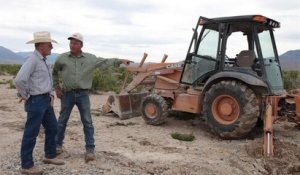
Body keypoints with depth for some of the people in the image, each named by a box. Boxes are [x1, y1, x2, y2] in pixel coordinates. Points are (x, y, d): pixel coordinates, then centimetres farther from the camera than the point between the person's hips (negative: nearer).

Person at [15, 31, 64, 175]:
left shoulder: (42, 60, 14)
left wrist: (50, 94, 17)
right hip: (36, 101, -10)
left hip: (46, 100, 10)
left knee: (52, 128, 18)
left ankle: (50, 155, 34)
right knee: (31, 133, 0)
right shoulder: (32, 60, -17)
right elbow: (19, 79, -29)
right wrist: (25, 95, -15)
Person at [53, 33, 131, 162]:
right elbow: (54, 73, 14)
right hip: (67, 94, 0)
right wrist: (56, 88, 9)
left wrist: (120, 61, -6)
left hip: (83, 94, 0)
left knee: (87, 122, 0)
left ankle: (90, 149, 9)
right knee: (62, 121, 12)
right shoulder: (62, 58, 1)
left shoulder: (90, 58, 1)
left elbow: (105, 62, 3)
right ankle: (58, 145, 31)